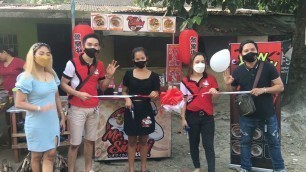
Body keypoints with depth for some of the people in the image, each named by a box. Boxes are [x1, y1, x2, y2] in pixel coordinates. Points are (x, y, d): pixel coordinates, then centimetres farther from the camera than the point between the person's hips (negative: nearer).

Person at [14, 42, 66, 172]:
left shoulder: (52, 75, 4)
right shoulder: (27, 78, -16)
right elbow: (19, 103, -16)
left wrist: (62, 117, 14)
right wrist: (40, 108, -26)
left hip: (53, 121, 5)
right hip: (37, 123, -5)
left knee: (50, 154, 7)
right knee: (37, 155, 13)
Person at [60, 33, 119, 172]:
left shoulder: (100, 65, 5)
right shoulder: (73, 63, -11)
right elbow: (63, 84, -8)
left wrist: (109, 76, -6)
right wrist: (78, 94, -21)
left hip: (94, 108, 5)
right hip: (77, 109, -5)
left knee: (90, 140, 15)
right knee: (75, 143, 2)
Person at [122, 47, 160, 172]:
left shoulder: (153, 76, -1)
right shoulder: (129, 74, 0)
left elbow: (157, 95, 0)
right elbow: (124, 91, 8)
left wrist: (154, 95, -23)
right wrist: (127, 99, -12)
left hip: (146, 111, 0)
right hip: (132, 110, 0)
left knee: (143, 140, 13)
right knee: (132, 141, 8)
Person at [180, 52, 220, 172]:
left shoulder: (210, 79, 2)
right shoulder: (185, 81, 0)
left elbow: (216, 98, 4)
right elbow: (183, 101, 0)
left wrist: (215, 93, -20)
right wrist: (183, 118, -3)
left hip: (207, 116, 0)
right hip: (192, 116, 1)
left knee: (208, 145, 0)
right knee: (193, 143, 13)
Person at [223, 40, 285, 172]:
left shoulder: (268, 67, -9)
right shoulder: (238, 71, -4)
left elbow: (280, 87, -7)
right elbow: (232, 91, 4)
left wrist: (263, 90, -22)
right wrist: (228, 84, -17)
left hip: (267, 114, -1)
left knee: (274, 142, 14)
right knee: (245, 142, 14)